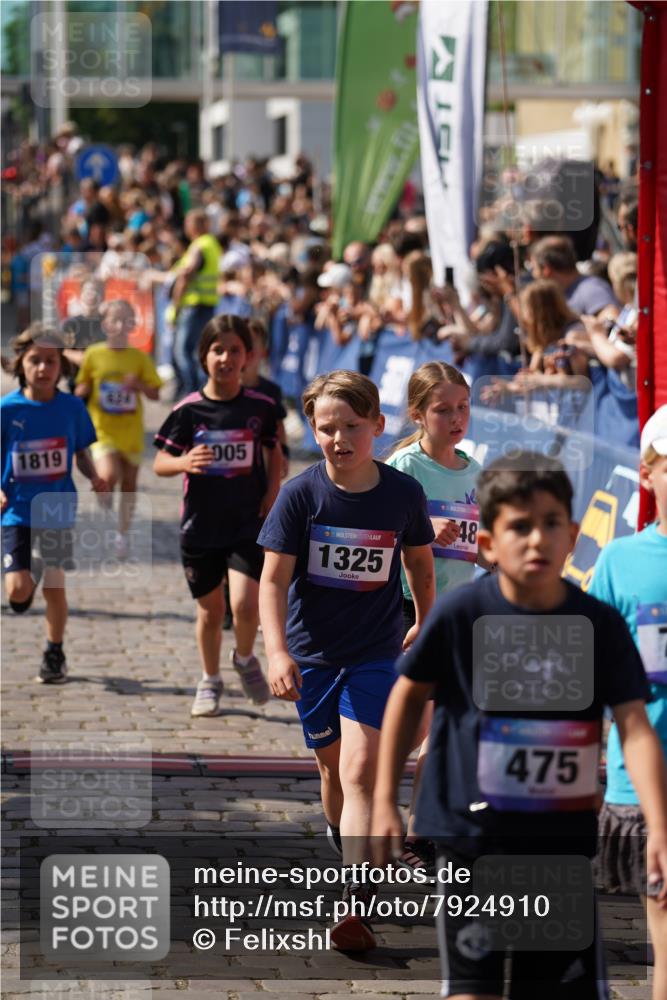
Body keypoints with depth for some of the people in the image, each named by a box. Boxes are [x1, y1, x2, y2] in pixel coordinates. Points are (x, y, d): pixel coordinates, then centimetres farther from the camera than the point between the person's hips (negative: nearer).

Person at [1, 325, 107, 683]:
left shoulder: (72, 407, -3)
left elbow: (81, 454, 9)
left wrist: (94, 477, -10)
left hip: (58, 510, 1)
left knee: (54, 587, 5)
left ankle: (55, 655, 25)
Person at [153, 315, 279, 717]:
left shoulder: (261, 406, -2)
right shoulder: (188, 410, -6)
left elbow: (272, 451, 15)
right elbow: (160, 463, -2)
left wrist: (273, 490, 1)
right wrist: (184, 462, -23)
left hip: (249, 523, -1)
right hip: (200, 526, 1)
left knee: (245, 604, -16)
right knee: (211, 609, 12)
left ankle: (246, 659, 15)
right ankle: (210, 681, 33)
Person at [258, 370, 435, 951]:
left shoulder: (404, 494, -8)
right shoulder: (300, 495, -11)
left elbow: (420, 560, 11)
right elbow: (274, 579, -13)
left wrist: (424, 623, 23)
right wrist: (277, 652, -26)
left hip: (376, 653, -1)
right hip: (311, 651, 1)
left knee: (360, 771, -14)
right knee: (332, 766, 15)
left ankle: (357, 908, -19)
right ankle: (348, 854, 41)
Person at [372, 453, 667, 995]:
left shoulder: (601, 624, -6)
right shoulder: (461, 613, -10)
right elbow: (409, 695, 5)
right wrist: (385, 803, 5)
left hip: (564, 843, 2)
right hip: (472, 834, -2)